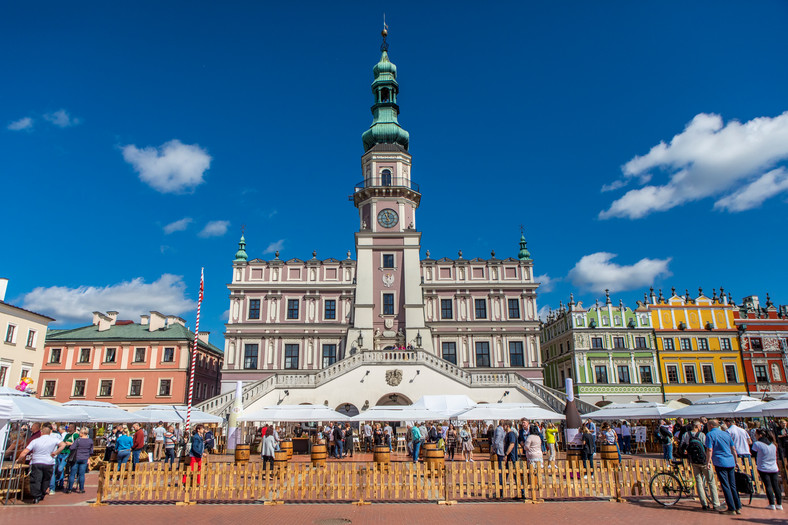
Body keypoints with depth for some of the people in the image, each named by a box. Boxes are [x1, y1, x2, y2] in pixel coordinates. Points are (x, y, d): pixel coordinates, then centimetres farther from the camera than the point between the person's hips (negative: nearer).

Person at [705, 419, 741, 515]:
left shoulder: (710, 435, -5)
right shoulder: (726, 434, 13)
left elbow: (709, 450, -12)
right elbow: (733, 449, 17)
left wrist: (708, 462, -6)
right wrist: (735, 461, 27)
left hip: (720, 462, -6)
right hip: (731, 462, 6)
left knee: (726, 486, -1)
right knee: (733, 485, 13)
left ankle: (731, 509, 0)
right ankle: (738, 507, 15)